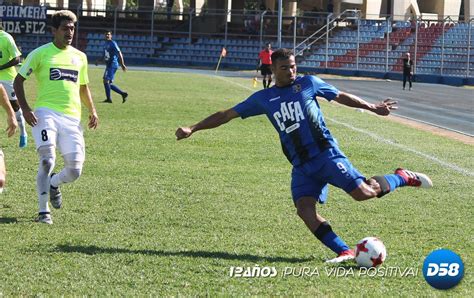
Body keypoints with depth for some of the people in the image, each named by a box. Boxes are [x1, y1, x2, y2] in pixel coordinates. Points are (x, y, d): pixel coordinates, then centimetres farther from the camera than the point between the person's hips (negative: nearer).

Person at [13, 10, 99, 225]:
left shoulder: (80, 57, 17)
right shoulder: (41, 53, 2)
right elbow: (18, 81, 4)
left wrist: (92, 111, 14)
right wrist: (24, 108, -9)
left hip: (72, 118, 4)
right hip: (46, 113, -4)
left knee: (74, 171, -4)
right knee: (47, 160, -20)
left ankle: (53, 183, 31)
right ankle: (43, 211, -8)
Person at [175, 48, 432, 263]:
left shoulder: (308, 83, 5)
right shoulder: (263, 98, 9)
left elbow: (341, 97, 16)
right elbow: (227, 115, 11)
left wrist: (372, 107, 19)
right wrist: (193, 129, 4)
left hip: (326, 154, -3)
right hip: (301, 166, 3)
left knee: (363, 193, -14)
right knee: (304, 208, -19)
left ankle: (403, 178, 14)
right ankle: (343, 252, -17)